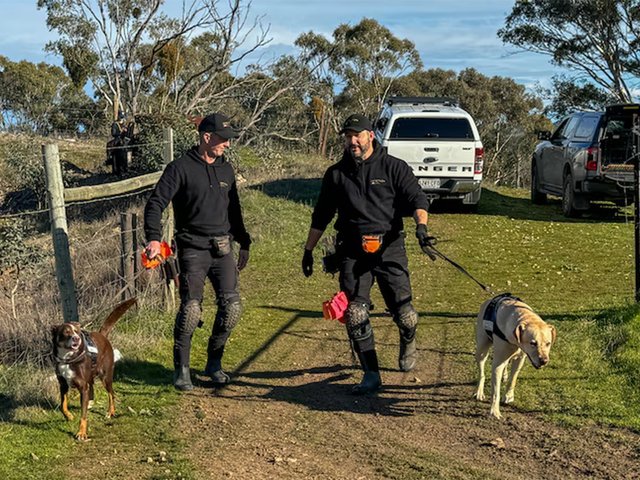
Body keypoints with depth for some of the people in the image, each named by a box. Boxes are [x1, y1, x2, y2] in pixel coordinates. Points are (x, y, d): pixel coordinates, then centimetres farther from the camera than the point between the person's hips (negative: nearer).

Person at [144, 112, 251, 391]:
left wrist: (243, 242, 25)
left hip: (222, 249, 6)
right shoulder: (181, 168, -5)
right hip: (193, 250, -6)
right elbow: (155, 203, -12)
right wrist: (154, 238, -26)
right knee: (190, 310, -11)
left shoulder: (225, 169, 15)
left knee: (231, 307, -2)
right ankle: (181, 370, 2)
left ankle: (214, 364, 15)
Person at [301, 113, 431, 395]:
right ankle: (371, 374, 6)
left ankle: (408, 343, 29)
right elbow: (321, 216, 21)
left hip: (389, 248, -2)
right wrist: (308, 250, 21)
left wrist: (421, 225, -23)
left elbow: (417, 198, -3)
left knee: (403, 313, -7)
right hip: (353, 252, 3)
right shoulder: (336, 174, 13)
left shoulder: (394, 168, 4)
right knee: (355, 316, -6)